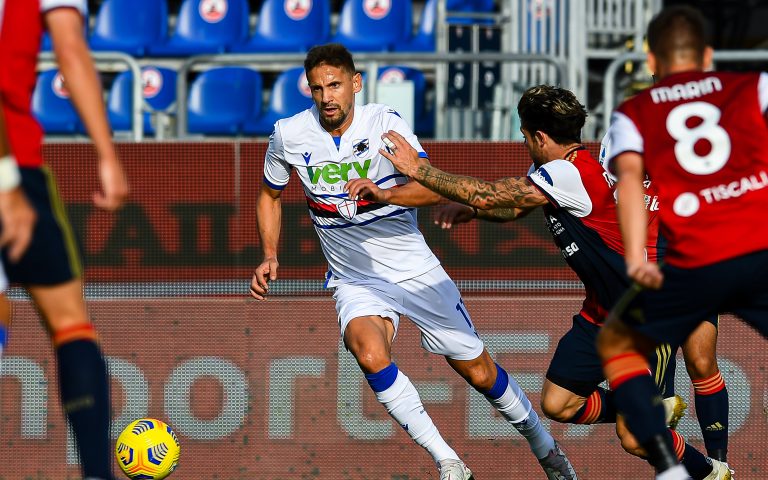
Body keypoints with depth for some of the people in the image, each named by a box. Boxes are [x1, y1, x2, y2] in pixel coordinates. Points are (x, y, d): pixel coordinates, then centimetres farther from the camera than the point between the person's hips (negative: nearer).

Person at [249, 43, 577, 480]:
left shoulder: (386, 123, -13)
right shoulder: (289, 135, -7)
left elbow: (435, 190, -22)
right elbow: (270, 196, 13)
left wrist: (384, 193, -40)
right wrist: (270, 257, 0)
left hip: (415, 269, 0)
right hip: (355, 278, 0)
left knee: (479, 372, 4)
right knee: (370, 354, -32)